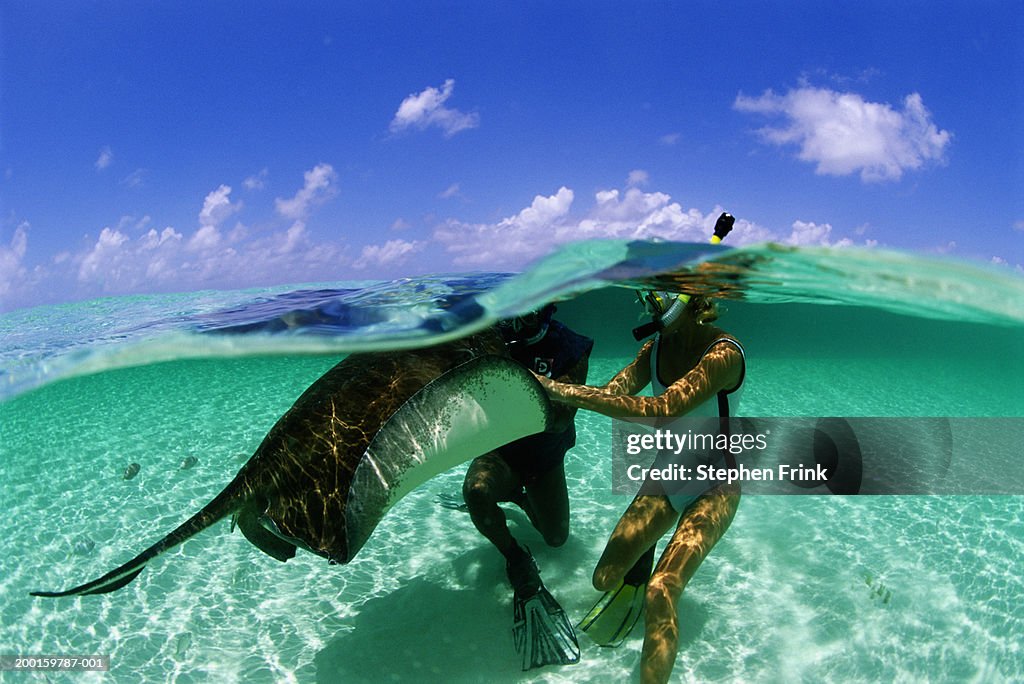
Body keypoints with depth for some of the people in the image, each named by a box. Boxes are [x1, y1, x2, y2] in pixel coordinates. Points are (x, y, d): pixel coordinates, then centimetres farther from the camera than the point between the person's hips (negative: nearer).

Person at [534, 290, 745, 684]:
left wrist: (567, 392, -40)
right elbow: (612, 393, -11)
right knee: (606, 578, 3)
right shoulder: (656, 349, -3)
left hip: (713, 487, -6)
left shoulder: (724, 353, -25)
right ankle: (639, 565, 35)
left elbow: (661, 410, -36)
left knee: (661, 594, -23)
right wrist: (548, 390, -27)